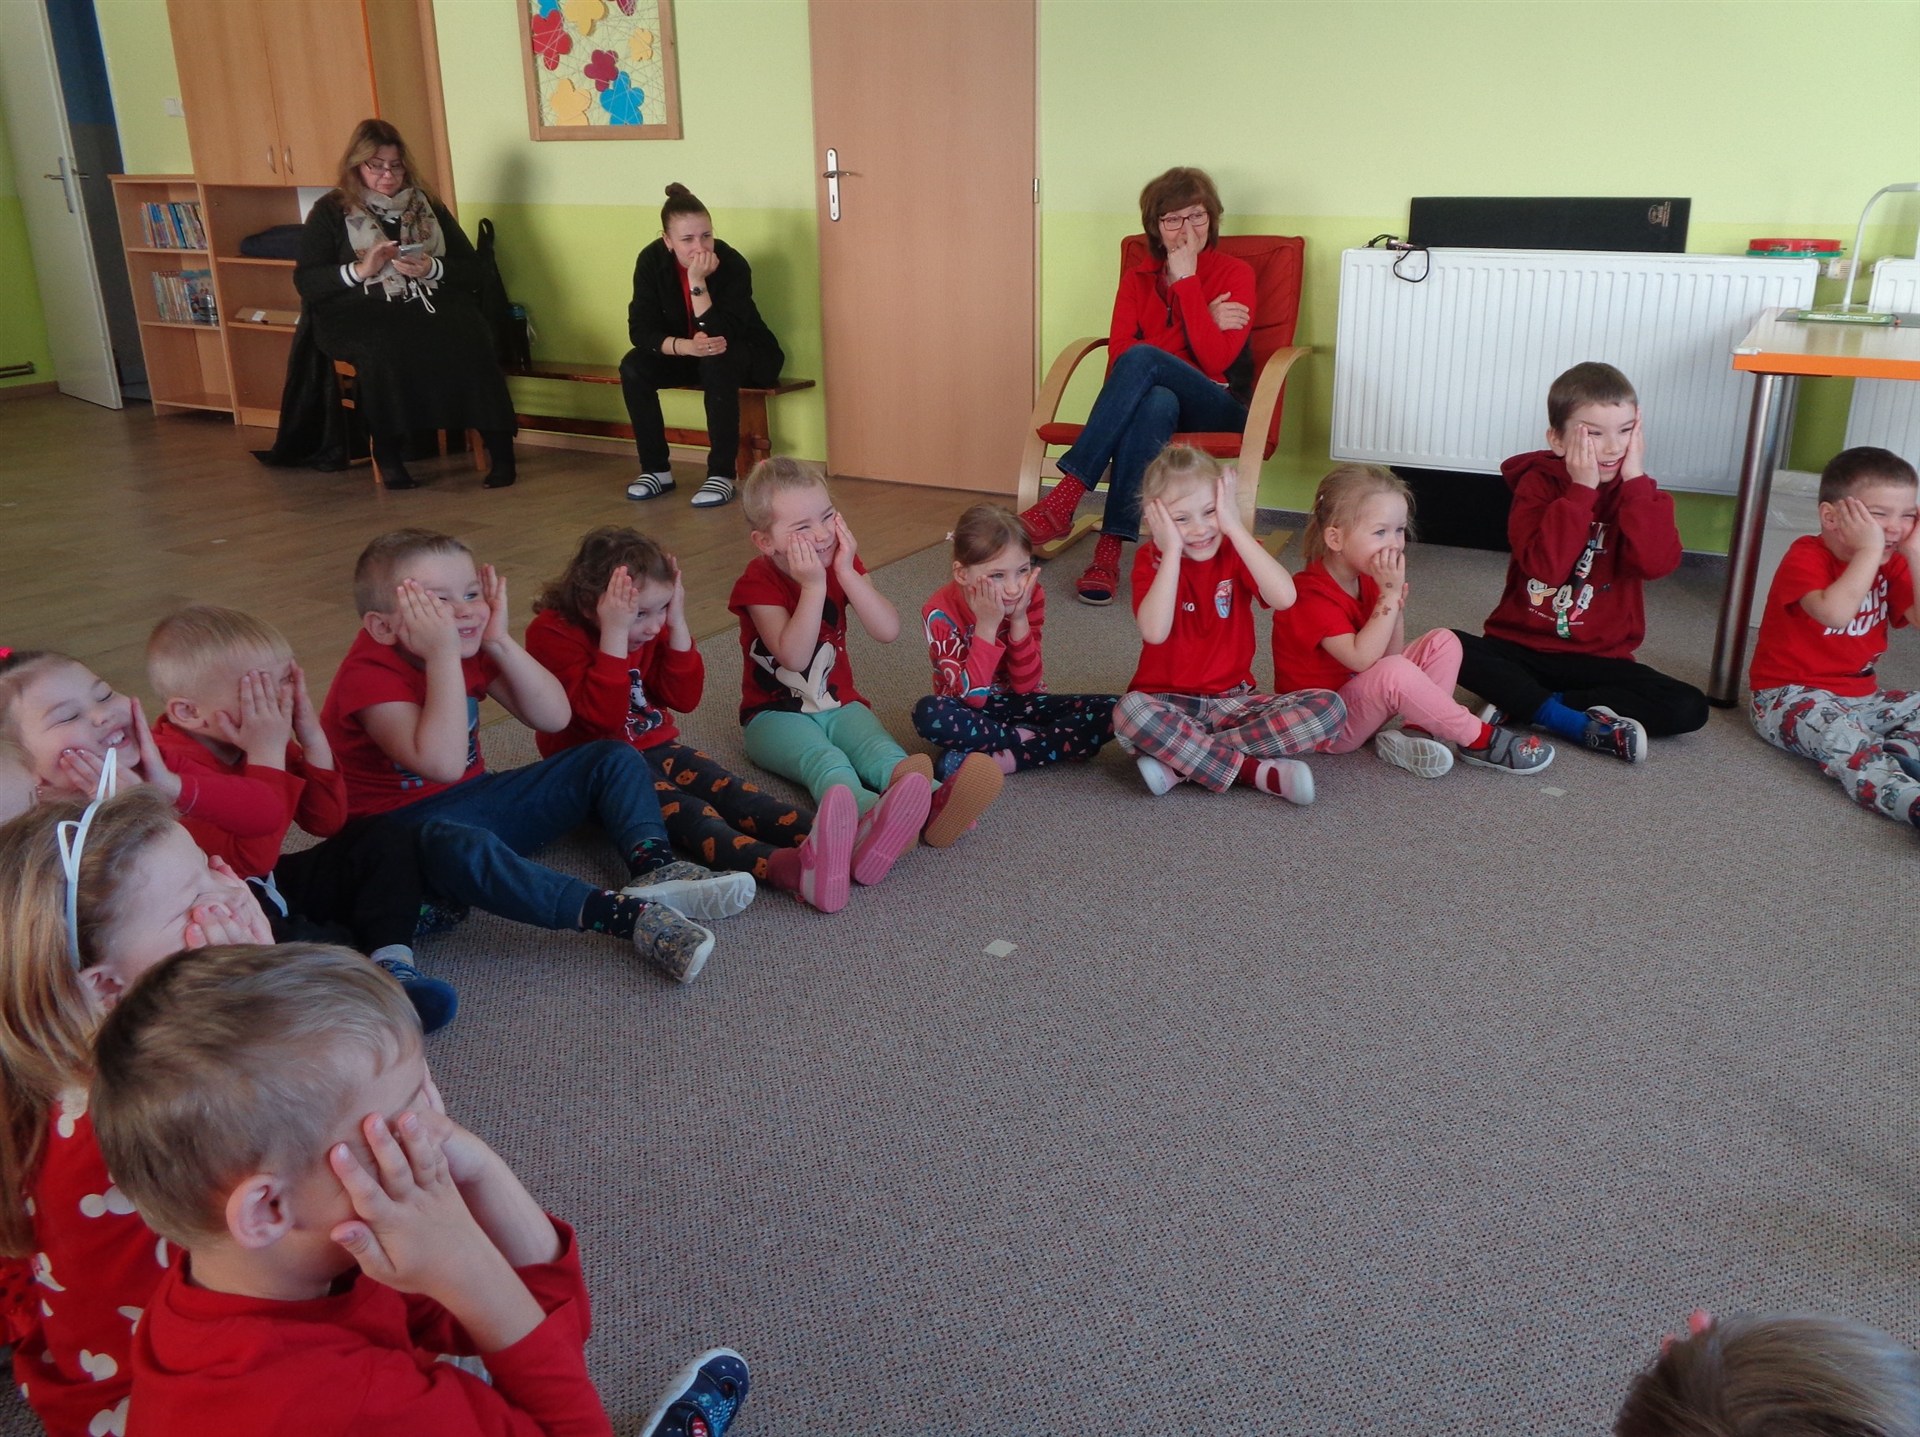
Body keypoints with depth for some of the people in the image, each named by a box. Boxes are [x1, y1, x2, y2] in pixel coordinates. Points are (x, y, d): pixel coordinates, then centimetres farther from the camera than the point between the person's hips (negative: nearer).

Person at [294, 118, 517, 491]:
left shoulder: (427, 205, 19)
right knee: (384, 348, -37)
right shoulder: (331, 211, 12)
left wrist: (432, 269, -9)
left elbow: (471, 271, 12)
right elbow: (305, 281, 4)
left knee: (468, 337, -32)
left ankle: (498, 446, -30)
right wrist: (359, 270, -11)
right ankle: (387, 452, -22)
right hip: (363, 316, -2)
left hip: (433, 306, 2)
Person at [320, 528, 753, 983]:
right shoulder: (370, 674, -22)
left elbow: (554, 718, -6)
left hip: (476, 799, 8)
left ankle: (655, 867, -26)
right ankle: (631, 914, -47)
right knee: (461, 847, -44)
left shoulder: (471, 649, 0)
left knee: (615, 760, 1)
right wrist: (443, 655, -36)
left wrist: (500, 642, -15)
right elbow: (441, 762, -38)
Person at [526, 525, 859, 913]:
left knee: (732, 791, -20)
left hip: (654, 748, 7)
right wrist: (613, 635, -34)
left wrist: (677, 625, -13)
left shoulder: (651, 628, 2)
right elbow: (601, 715, -27)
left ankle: (835, 841, -46)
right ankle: (784, 867, -59)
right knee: (683, 812, -31)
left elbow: (684, 699, -2)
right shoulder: (552, 633, -16)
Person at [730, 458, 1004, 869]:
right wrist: (814, 585, -29)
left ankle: (934, 805, -60)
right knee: (825, 761, -35)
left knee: (880, 750, -28)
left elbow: (889, 631, -12)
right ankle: (872, 817, -68)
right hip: (776, 713, -4)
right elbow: (794, 656, -25)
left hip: (838, 704, 4)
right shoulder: (758, 583, -11)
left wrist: (847, 573, -20)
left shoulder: (843, 563, 3)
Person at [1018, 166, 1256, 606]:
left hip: (1218, 409, -2)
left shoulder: (1234, 274, 3)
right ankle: (1109, 553, -45)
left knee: (1141, 359, -33)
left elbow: (1216, 361, -11)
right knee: (1154, 403, -38)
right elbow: (1117, 357, -3)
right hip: (1155, 398, 2)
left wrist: (1186, 280, -12)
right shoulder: (1137, 280, 13)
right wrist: (1206, 321, -9)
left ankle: (1065, 499, -39)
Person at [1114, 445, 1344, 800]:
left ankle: (1178, 761, -26)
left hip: (1232, 701, 3)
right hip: (1168, 703, -3)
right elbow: (1154, 632, -25)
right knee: (1129, 711, -37)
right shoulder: (1152, 558, -4)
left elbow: (1284, 598, -21)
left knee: (1329, 707, -20)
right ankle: (1257, 771, -27)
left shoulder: (1237, 550, 1)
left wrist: (1235, 528, -20)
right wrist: (1172, 550, -23)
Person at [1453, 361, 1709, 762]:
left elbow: (1657, 562, -20)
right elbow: (1544, 565, -22)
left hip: (1599, 659, 2)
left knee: (1689, 708, -19)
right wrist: (1581, 489, -23)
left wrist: (1635, 481, -19)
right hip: (1523, 646, -2)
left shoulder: (1638, 493, 2)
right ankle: (1583, 726, -28)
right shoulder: (1538, 484, -4)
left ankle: (1521, 704, -20)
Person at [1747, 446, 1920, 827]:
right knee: (1838, 735, -36)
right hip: (1791, 696, -8)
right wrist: (1870, 549, -26)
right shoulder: (1806, 556, -12)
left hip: (1860, 695, 8)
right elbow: (1834, 612, -33)